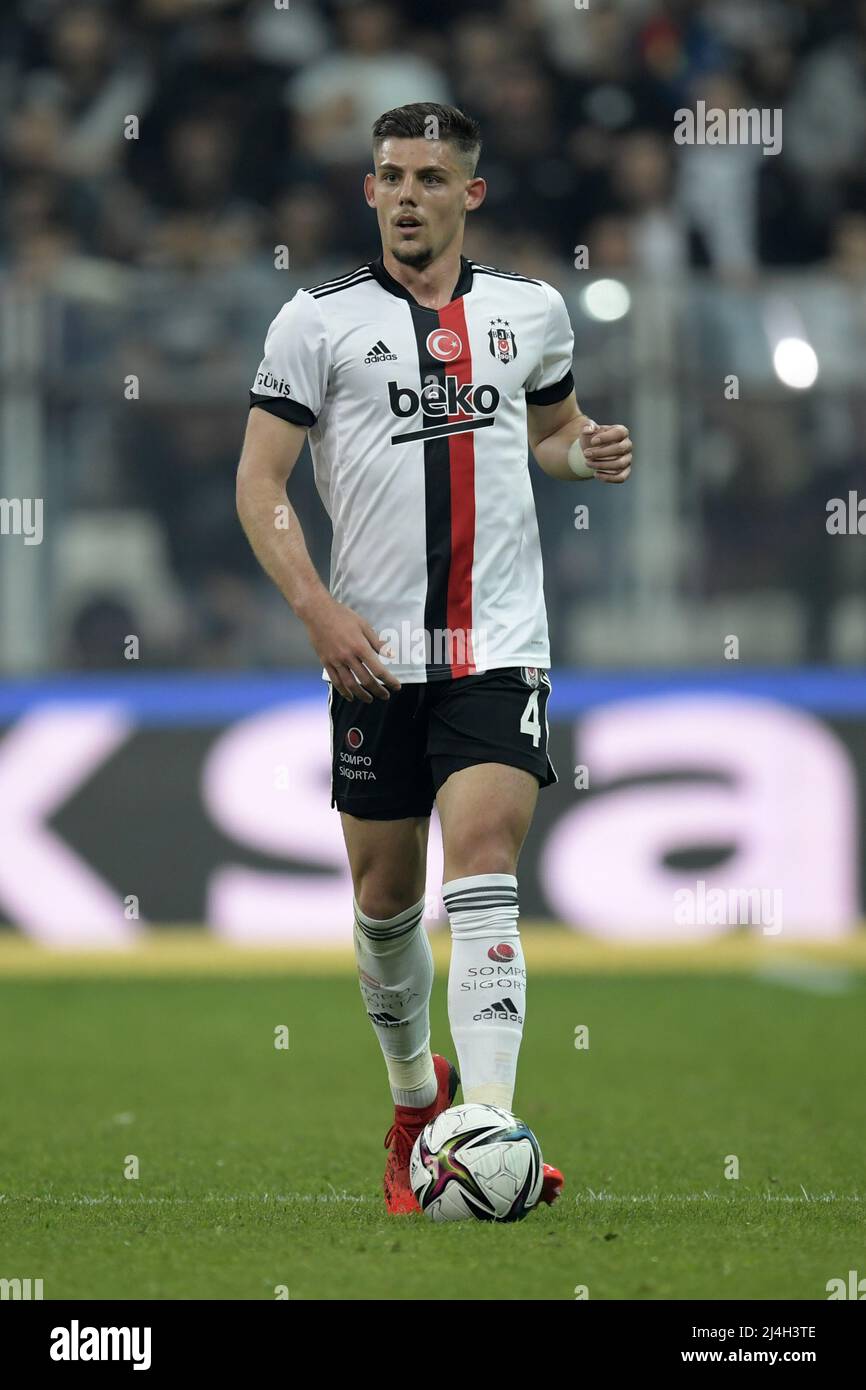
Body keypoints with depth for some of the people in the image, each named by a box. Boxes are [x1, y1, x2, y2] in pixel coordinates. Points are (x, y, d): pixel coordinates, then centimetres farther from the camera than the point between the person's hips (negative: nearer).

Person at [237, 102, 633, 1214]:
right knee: (386, 894, 9)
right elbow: (259, 483, 0)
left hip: (500, 644, 0)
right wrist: (317, 608, -13)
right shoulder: (317, 320, 1)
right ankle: (414, 1098, 33)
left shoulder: (532, 310, 9)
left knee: (482, 864, -17)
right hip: (373, 653, 0)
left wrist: (589, 452, 3)